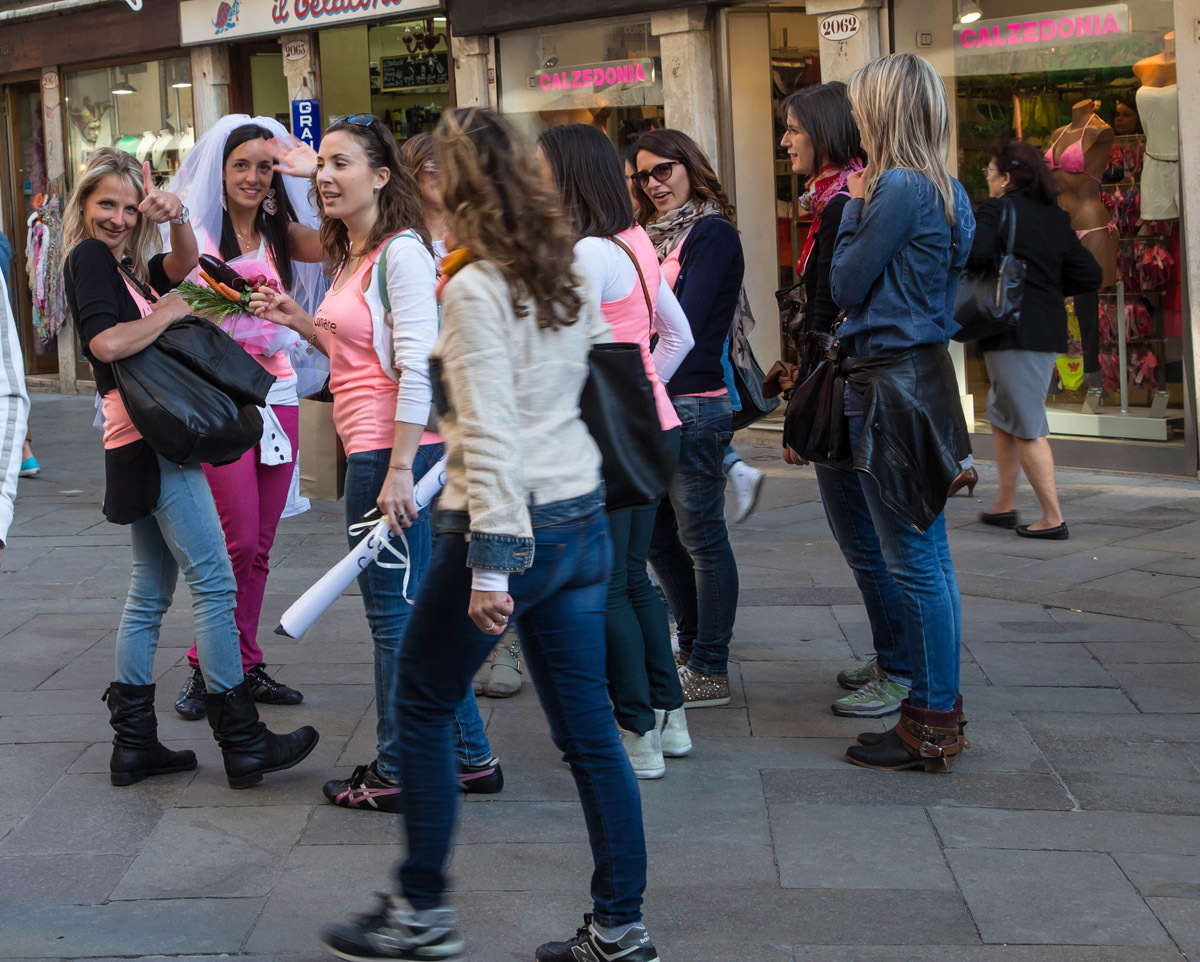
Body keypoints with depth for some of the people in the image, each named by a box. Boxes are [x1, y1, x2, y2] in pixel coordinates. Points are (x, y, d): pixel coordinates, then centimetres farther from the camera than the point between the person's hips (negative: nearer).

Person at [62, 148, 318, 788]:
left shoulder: (124, 266, 20)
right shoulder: (90, 257, -7)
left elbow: (182, 264, 3)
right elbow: (106, 341, -22)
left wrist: (176, 218, -16)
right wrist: (169, 312, -10)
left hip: (143, 447, 10)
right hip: (152, 440, -10)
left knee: (151, 592, 13)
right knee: (213, 584, -8)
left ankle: (134, 742, 16)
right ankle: (242, 741, -6)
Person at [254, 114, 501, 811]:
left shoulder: (401, 253, -12)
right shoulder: (354, 258, 17)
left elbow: (418, 365, -19)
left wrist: (398, 469, -22)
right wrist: (303, 323, 11)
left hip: (393, 451, -10)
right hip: (374, 450, 10)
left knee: (394, 612, 0)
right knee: (415, 609, 15)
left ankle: (399, 773, 11)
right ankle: (470, 757, 23)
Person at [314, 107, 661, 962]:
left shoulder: (475, 288, -15)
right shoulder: (566, 274, 8)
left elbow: (491, 435, -20)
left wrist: (490, 563, -22)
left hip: (510, 523, -7)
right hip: (582, 518, 8)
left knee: (424, 706, 10)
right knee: (587, 725, 10)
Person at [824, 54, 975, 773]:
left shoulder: (898, 188, -16)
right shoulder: (944, 191, 13)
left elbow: (846, 287, -10)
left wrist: (855, 208, -1)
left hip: (894, 383, -10)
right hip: (926, 370, 10)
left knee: (913, 561, -4)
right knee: (927, 555, 15)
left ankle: (931, 727, 2)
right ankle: (941, 700, 24)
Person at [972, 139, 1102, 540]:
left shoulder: (999, 208, -9)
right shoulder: (1055, 217, 13)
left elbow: (975, 252, -27)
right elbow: (1089, 275, 11)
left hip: (1013, 328, -8)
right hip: (1049, 329, 8)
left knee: (1027, 425, -3)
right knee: (1002, 416, 21)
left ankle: (1053, 518, -2)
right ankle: (1004, 504, 27)